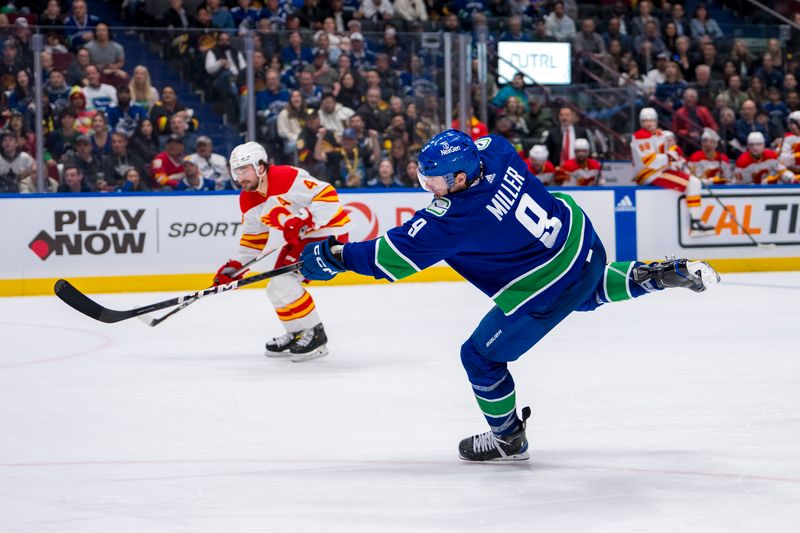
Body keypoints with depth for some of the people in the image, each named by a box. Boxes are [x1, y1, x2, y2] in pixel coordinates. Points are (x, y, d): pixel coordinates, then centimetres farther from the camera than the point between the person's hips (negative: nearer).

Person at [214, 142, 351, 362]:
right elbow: (253, 237, 15)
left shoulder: (288, 177, -24)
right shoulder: (248, 200, 4)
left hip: (327, 232, -10)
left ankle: (315, 335, -9)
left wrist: (304, 221, -34)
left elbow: (327, 195, -26)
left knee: (284, 283, -19)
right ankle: (297, 334, 27)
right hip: (300, 238, 10)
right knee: (277, 288, 10)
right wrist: (235, 265, 8)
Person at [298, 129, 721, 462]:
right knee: (592, 292, 43)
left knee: (482, 357, 11)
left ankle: (508, 438, 27)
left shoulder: (448, 221, -26)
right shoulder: (496, 152, -10)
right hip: (582, 245, 8)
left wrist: (334, 257, -12)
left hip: (542, 295, -8)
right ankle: (666, 274, 35)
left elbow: (393, 256, -20)